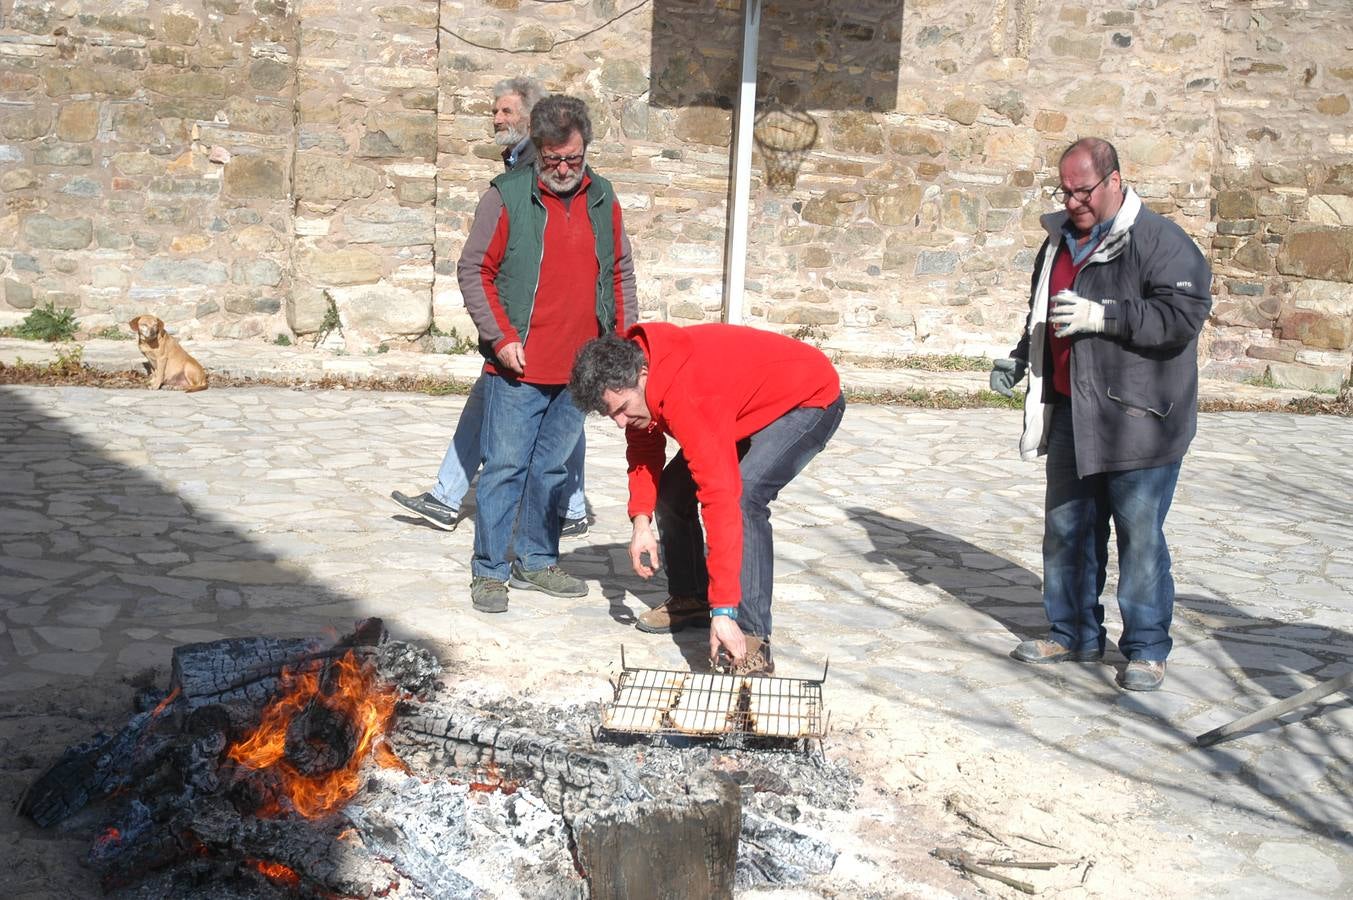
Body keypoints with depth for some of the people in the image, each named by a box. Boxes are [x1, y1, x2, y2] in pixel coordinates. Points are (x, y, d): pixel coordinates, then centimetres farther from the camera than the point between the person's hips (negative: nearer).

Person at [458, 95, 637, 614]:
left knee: (552, 468, 14)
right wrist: (501, 337, -11)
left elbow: (621, 273, 18)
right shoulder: (508, 196, -5)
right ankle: (489, 571, 10)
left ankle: (536, 562, 26)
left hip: (579, 370, 4)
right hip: (518, 368, -4)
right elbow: (472, 270, -3)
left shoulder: (603, 199, 9)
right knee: (505, 467, -1)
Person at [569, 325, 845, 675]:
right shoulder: (629, 379, -14)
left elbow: (720, 499, -44)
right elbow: (644, 449, 4)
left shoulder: (684, 396, -40)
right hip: (748, 398, 9)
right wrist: (641, 520, -13)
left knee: (744, 495, -29)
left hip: (811, 398, -9)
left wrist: (723, 611, -44)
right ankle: (689, 599, 25)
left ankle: (752, 641, -24)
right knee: (671, 489, 6)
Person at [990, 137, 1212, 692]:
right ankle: (1073, 634, 26)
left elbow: (1184, 315, -20)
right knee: (1066, 528, 12)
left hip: (1137, 420, -7)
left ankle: (1147, 649, 11)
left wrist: (1102, 315, -23)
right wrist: (1021, 357, 16)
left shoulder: (1160, 241, -9)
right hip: (1071, 415, 7)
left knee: (1139, 535, -1)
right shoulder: (1059, 241, 15)